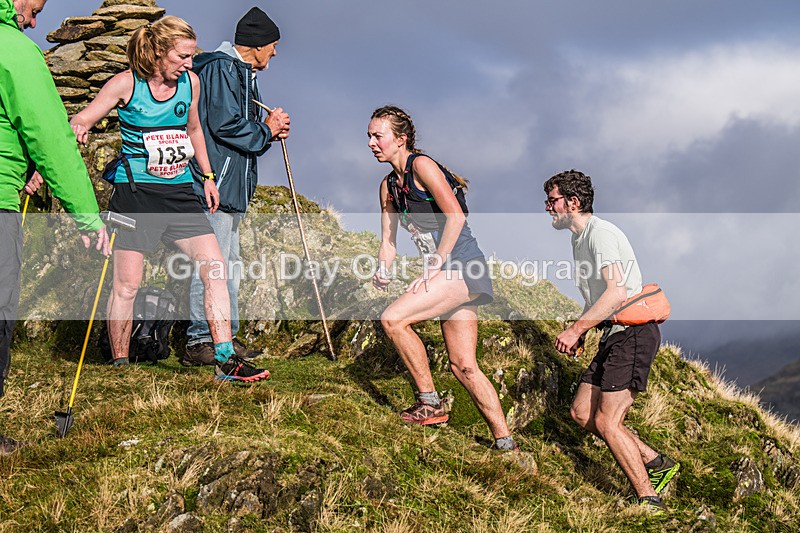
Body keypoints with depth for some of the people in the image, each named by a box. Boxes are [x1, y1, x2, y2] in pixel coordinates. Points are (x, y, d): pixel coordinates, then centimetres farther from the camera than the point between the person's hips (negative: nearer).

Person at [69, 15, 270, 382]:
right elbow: (82, 120, -7)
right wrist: (76, 129, -30)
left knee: (214, 268, -6)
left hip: (180, 192, 5)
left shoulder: (190, 83, 7)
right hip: (134, 190, -5)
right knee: (127, 283, -3)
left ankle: (225, 361, -2)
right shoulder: (126, 84, -7)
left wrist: (208, 176, 23)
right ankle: (119, 366, 13)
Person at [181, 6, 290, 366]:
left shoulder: (243, 72, 21)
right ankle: (198, 343, -5)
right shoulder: (219, 69, -12)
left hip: (232, 186, 11)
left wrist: (271, 131, 5)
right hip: (215, 186, -11)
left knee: (229, 263, 15)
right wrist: (267, 129, -7)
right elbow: (225, 125, -20)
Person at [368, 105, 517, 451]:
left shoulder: (421, 166, -9)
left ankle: (430, 403, -8)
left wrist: (433, 267, -18)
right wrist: (383, 270, -1)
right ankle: (506, 443, 8)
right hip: (447, 273, 9)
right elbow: (388, 238, 20)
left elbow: (456, 216, -18)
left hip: (461, 266, -9)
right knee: (463, 366, 4)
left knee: (393, 319, -18)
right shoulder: (389, 185, 17)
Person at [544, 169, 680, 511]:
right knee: (582, 413, 10)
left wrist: (576, 329, -21)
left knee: (607, 423, -13)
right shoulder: (579, 238, 20)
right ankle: (657, 465, 15)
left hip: (633, 332, -11)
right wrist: (581, 333, 16)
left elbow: (617, 292, -24)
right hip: (616, 334, 11)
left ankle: (649, 500, -7)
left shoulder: (600, 232, -12)